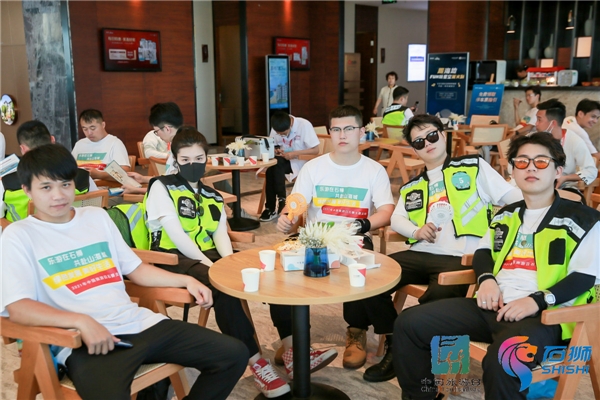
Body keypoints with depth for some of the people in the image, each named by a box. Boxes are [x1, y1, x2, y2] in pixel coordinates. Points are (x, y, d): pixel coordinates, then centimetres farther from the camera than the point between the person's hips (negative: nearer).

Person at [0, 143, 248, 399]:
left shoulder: (97, 216, 17)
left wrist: (186, 280, 9)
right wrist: (82, 322, -24)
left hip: (139, 323, 6)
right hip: (85, 341, -5)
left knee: (233, 354, -2)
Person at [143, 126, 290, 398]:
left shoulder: (212, 195, 18)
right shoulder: (162, 187, -1)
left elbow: (221, 234, 5)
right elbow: (176, 234, -12)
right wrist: (209, 264, -21)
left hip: (208, 255, 6)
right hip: (174, 259, -6)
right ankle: (255, 361, -28)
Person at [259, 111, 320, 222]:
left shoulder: (304, 125, -17)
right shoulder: (276, 129, -3)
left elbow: (316, 150, -16)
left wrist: (295, 153, -25)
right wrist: (276, 151, -14)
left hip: (300, 161, -4)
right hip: (284, 161, 4)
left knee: (276, 164, -31)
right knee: (271, 165, -31)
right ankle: (271, 208, -23)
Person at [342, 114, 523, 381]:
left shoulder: (474, 166, 9)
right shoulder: (412, 186, 22)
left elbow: (515, 198, 4)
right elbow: (396, 219, 15)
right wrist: (416, 230, -6)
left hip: (460, 258, -4)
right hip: (420, 255, 5)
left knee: (439, 295, -34)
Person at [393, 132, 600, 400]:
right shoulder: (506, 215, 23)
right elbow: (483, 251, 26)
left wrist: (538, 300, -19)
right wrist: (487, 280, 2)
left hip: (543, 315, -6)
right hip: (493, 306, 6)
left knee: (501, 360, -40)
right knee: (409, 323, -8)